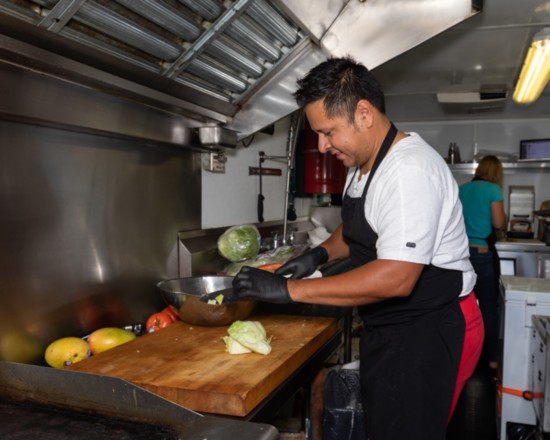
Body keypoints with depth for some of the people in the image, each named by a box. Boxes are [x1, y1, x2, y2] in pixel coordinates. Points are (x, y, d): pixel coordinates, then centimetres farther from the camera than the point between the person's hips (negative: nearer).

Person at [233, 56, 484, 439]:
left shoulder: (410, 170, -25)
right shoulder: (364, 164, 7)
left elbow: (395, 278, -32)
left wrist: (290, 289, -29)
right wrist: (321, 253, 1)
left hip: (431, 332, -9)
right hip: (389, 328, 9)